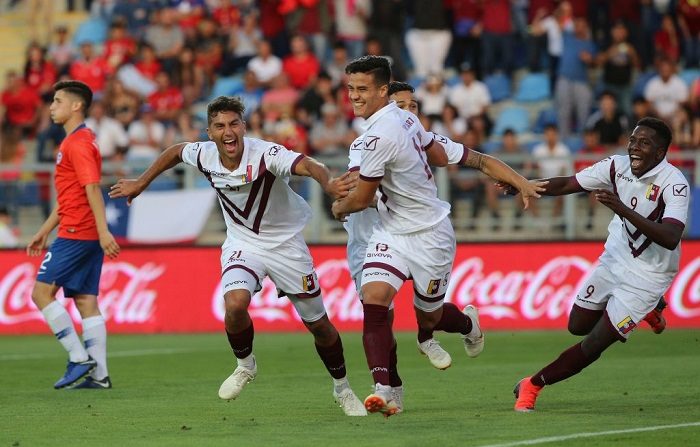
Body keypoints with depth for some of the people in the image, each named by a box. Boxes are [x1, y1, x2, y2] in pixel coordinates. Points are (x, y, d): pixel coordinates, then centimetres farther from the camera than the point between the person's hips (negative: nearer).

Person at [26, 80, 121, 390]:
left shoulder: (77, 143, -11)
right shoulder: (78, 141, 21)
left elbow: (92, 188, -21)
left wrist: (104, 231, -29)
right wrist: (43, 232, 29)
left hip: (75, 235, -10)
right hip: (88, 236, 10)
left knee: (42, 292, -5)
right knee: (86, 302, 6)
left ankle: (79, 358, -7)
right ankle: (98, 374, 2)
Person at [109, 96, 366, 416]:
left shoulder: (266, 154, -28)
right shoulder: (204, 155, -13)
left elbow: (307, 165, -47)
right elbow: (175, 152, 11)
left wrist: (328, 183, -68)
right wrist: (140, 184, 20)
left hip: (286, 243, -2)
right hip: (242, 243, 2)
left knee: (318, 324, 6)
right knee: (235, 303, -27)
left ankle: (342, 388, 31)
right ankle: (245, 365, 3)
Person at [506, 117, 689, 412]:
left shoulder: (674, 183, -27)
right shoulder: (618, 166, -9)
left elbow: (670, 239, -39)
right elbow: (567, 184, 0)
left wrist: (624, 210, -47)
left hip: (646, 276, -7)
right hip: (614, 259, 7)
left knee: (593, 346, -8)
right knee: (577, 327, 19)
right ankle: (646, 311, 40)